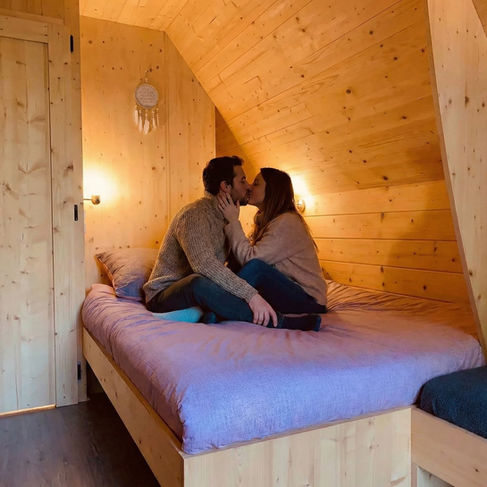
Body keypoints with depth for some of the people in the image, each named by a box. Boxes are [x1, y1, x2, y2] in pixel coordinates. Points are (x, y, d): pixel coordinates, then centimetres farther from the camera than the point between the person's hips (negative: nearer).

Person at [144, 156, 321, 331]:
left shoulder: (224, 217, 11)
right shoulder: (194, 214, -20)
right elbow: (204, 263, -37)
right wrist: (250, 294, -43)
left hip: (195, 292, 8)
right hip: (164, 295, -8)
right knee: (200, 283, -41)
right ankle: (279, 322, -35)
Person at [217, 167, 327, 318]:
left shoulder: (287, 222, -18)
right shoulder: (266, 221, 12)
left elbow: (250, 258, -23)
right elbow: (244, 255, 2)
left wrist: (233, 221, -18)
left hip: (308, 302, -9)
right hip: (284, 292, 9)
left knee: (256, 267, -29)